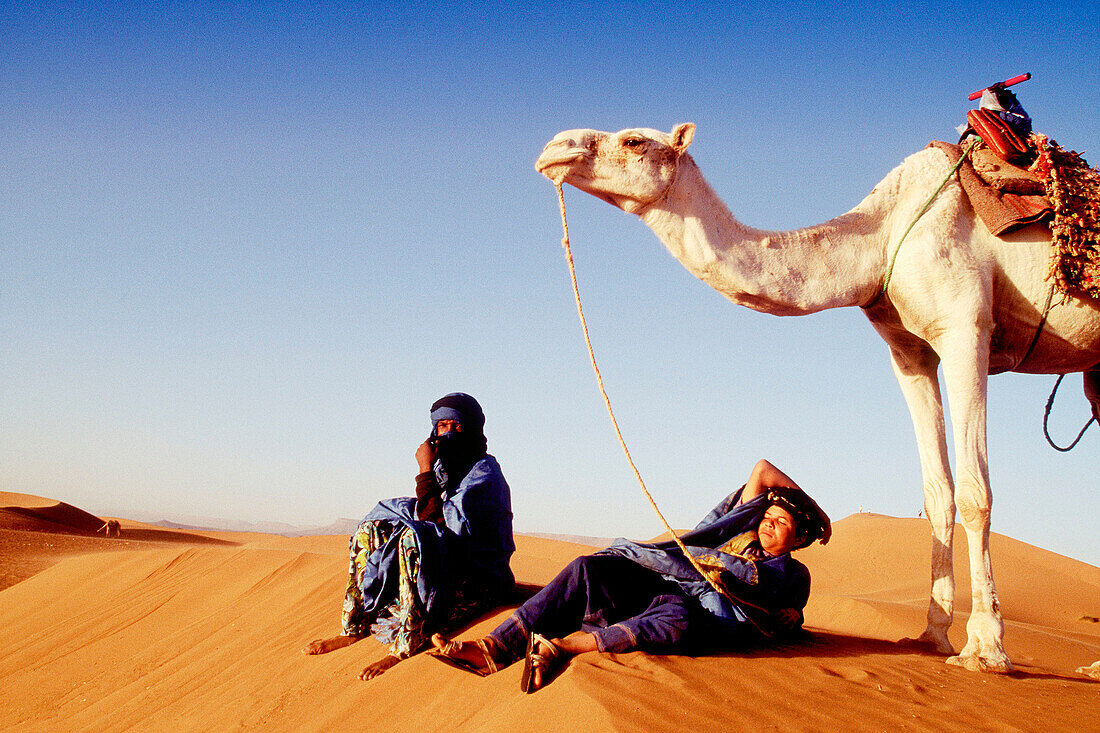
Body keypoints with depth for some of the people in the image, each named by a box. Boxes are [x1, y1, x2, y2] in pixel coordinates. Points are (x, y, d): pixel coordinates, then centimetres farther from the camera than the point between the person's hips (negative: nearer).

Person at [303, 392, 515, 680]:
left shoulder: (485, 472, -11)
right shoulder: (444, 468, 14)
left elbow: (447, 524, -22)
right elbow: (428, 518, 6)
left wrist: (426, 472, -17)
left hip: (481, 576, -9)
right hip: (446, 565, 9)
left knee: (414, 536, -33)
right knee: (370, 531, 0)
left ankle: (407, 645, -33)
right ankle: (354, 628, -6)